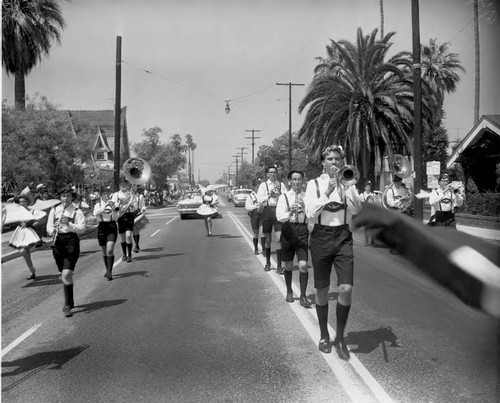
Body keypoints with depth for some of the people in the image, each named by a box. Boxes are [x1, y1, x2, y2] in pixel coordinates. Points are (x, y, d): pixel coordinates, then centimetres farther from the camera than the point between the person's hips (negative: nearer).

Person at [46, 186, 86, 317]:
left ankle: (67, 305, -8)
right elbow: (49, 228, 8)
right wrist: (53, 230, -14)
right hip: (58, 242, 4)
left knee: (66, 274, -14)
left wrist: (69, 224, -24)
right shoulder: (54, 210, 11)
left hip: (71, 242, -4)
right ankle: (70, 301, 29)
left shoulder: (77, 211, 0)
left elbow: (82, 228, -10)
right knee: (64, 275, 13)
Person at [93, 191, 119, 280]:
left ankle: (109, 272, -14)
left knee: (110, 250, -15)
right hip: (102, 227, 2)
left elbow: (115, 218, -5)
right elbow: (95, 213, -19)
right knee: (104, 251, 10)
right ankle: (108, 271, 25)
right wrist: (105, 206, -25)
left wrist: (114, 210, -21)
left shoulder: (113, 204, 2)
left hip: (112, 227, -1)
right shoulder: (98, 205, 3)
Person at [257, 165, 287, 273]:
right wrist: (269, 195, -14)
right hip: (267, 210, 1)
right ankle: (268, 263, 28)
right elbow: (259, 199, -2)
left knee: (279, 239, -9)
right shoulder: (263, 185, 7)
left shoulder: (281, 185, 9)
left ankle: (279, 266, -6)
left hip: (278, 210, -1)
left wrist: (278, 193, -14)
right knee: (268, 239, 11)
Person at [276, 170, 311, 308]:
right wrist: (290, 213, -31)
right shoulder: (284, 197, 0)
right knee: (288, 265, 11)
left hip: (302, 230, 0)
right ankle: (289, 292, 32)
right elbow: (279, 217, -13)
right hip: (288, 230, 0)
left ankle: (303, 296, 6)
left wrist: (304, 208, -21)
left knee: (303, 265, -8)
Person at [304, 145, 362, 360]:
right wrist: (327, 192, -17)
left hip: (343, 237, 1)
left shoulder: (347, 183, 7)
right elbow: (310, 214, -10)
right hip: (321, 237, -1)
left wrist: (348, 186, -15)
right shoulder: (314, 184, 3)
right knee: (322, 291, 6)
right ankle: (324, 336, 24)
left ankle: (340, 337, 7)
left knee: (346, 289, -11)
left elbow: (357, 210, -6)